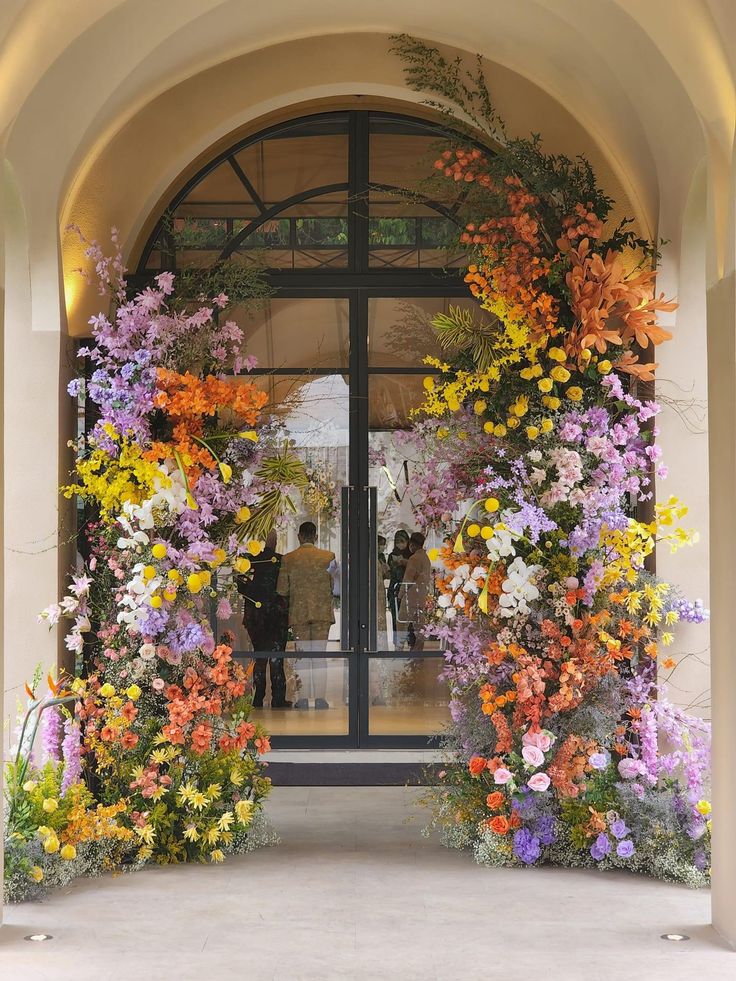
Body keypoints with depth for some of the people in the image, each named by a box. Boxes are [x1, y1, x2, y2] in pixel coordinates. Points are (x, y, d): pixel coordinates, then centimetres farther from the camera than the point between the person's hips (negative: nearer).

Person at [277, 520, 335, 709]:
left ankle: (303, 699, 4)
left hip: (298, 612, 0)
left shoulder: (288, 559, -2)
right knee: (320, 655, 3)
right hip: (322, 611, 0)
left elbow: (281, 590, -1)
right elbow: (335, 585, 1)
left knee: (301, 656, 5)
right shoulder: (328, 556, -2)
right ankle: (320, 698, 0)